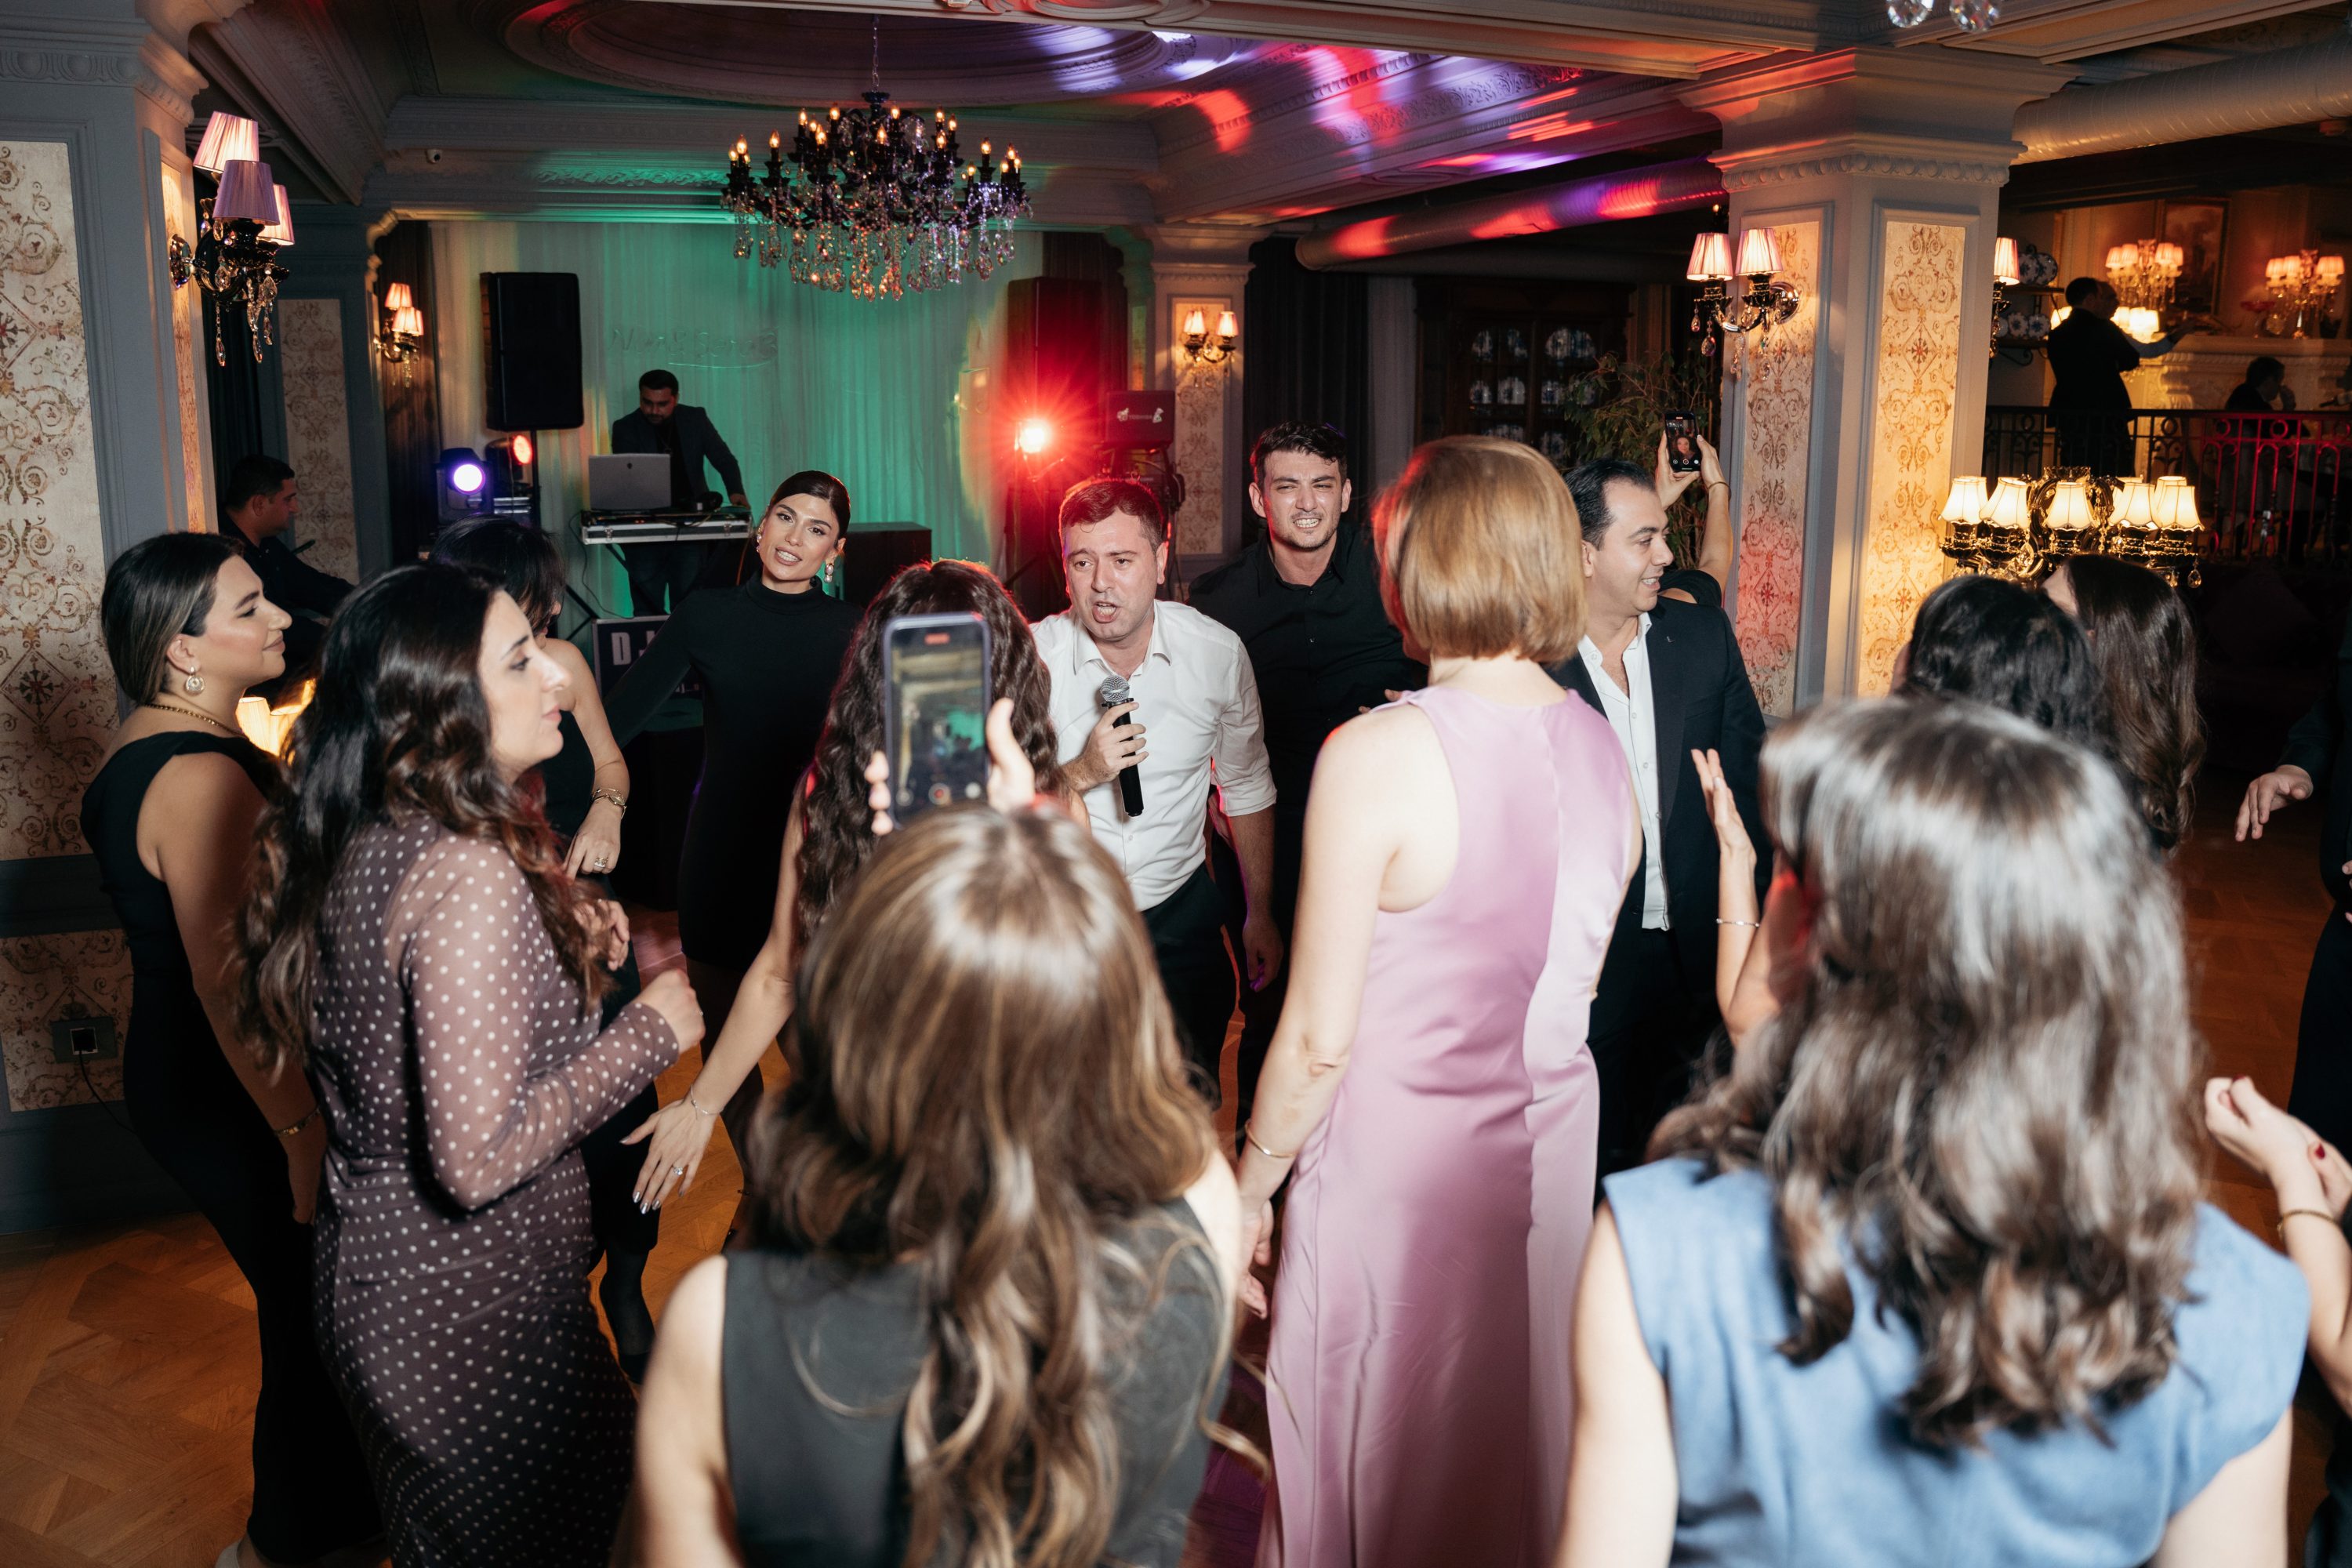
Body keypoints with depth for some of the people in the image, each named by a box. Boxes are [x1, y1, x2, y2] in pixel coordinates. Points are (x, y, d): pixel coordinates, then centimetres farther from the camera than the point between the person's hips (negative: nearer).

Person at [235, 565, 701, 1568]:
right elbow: (480, 1157, -30)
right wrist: (650, 1030, -19)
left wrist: (566, 951, 4)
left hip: (371, 1265, 9)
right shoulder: (471, 872, -27)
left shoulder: (350, 846, 1)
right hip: (472, 1299, -9)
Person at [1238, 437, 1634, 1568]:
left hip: (1399, 1157, -6)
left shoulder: (1378, 755, -21)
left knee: (1377, 1448, 16)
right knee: (1511, 1420, 26)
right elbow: (1573, 975, 9)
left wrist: (1253, 1179, -5)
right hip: (1552, 1140, 6)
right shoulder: (1600, 745, -3)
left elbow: (1317, 1039, -18)